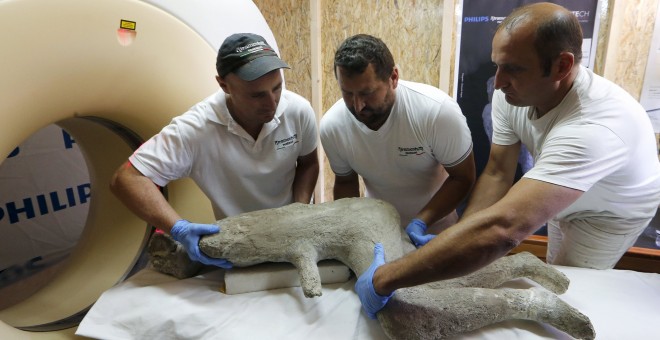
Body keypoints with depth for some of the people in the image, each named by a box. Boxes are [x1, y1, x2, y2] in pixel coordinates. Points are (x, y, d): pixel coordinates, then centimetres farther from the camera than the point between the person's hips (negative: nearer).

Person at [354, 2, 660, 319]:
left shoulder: (593, 126, -47)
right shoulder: (512, 93, -26)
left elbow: (502, 228, -59)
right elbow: (497, 174, -18)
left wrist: (384, 279, -57)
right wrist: (458, 245, -29)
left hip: (612, 212, -5)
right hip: (564, 199, 5)